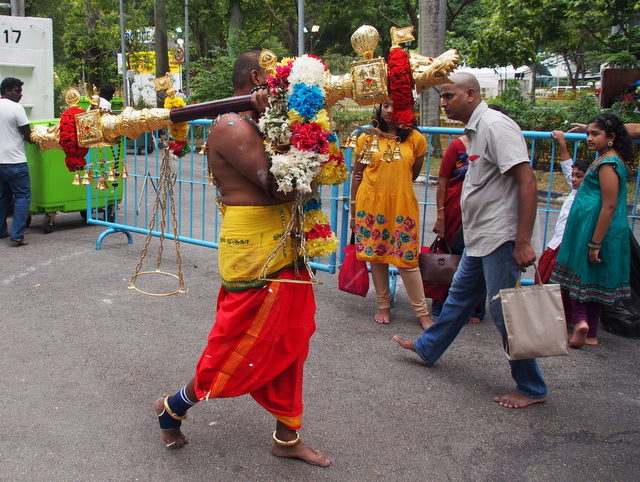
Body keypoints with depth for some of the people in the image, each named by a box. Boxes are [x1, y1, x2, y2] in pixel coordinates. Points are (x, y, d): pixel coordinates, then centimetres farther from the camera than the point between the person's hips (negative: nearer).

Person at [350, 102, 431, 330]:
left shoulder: (416, 139, 1)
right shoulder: (366, 138, 3)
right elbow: (357, 175, 6)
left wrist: (392, 186, 12)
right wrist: (353, 211, 6)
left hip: (402, 206, -1)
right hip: (371, 206, 1)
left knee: (407, 259, -1)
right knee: (376, 256, 8)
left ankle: (422, 312, 10)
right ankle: (383, 306, 23)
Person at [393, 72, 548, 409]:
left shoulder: (495, 126, -16)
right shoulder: (475, 129, 13)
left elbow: (527, 182, -22)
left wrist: (523, 242, -26)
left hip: (500, 239, -10)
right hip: (479, 239, 10)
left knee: (504, 311, -3)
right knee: (460, 296, 24)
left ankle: (531, 388, 12)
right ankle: (428, 347, 42)